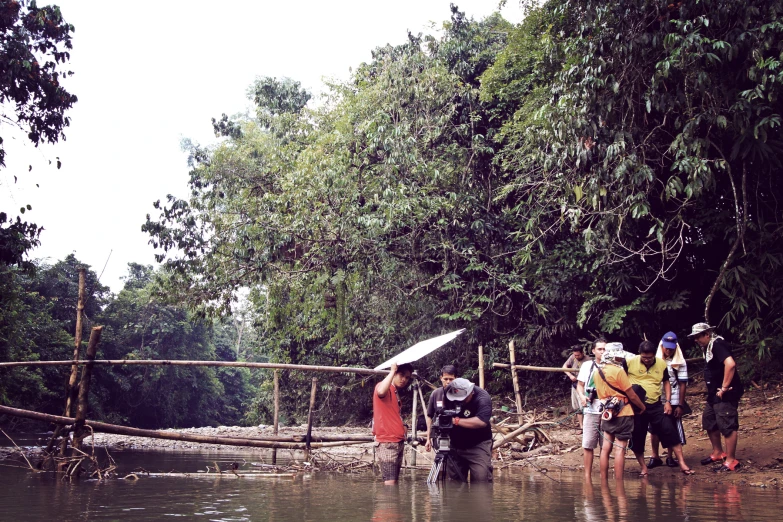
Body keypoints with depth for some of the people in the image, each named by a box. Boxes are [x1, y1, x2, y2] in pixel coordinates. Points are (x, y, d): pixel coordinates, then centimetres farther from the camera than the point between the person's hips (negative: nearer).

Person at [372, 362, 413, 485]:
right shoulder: (385, 387, -7)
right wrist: (392, 371, -22)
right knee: (390, 482, -15)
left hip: (398, 442, 9)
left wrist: (403, 426, 8)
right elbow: (380, 392, -33)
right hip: (387, 442, -9)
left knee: (395, 481, 8)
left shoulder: (396, 392, 19)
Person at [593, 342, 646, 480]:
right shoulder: (618, 371, -16)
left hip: (608, 414, 7)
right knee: (620, 450, -4)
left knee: (606, 448, 9)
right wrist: (642, 407, 6)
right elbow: (632, 395, -10)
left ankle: (604, 481, 14)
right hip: (623, 414, -7)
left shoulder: (598, 371, 6)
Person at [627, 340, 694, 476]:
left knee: (670, 433, -5)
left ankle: (682, 464, 1)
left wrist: (668, 401, 4)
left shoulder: (661, 364, -1)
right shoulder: (630, 362, -10)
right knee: (637, 438, 5)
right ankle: (643, 467, 21)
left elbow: (666, 382, 12)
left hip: (656, 405, 1)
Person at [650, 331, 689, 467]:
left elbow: (683, 384, -3)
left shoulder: (680, 362, -3)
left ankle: (670, 457, 17)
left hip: (673, 402, -2)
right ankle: (655, 456, 16)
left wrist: (680, 405, -7)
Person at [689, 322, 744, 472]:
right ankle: (718, 452, 33)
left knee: (727, 425, -5)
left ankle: (731, 461, 2)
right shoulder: (709, 347, 13)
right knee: (709, 421, 19)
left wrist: (725, 387, -25)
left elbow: (730, 364, -31)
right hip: (715, 394, 11)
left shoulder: (718, 345, -18)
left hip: (725, 394, -11)